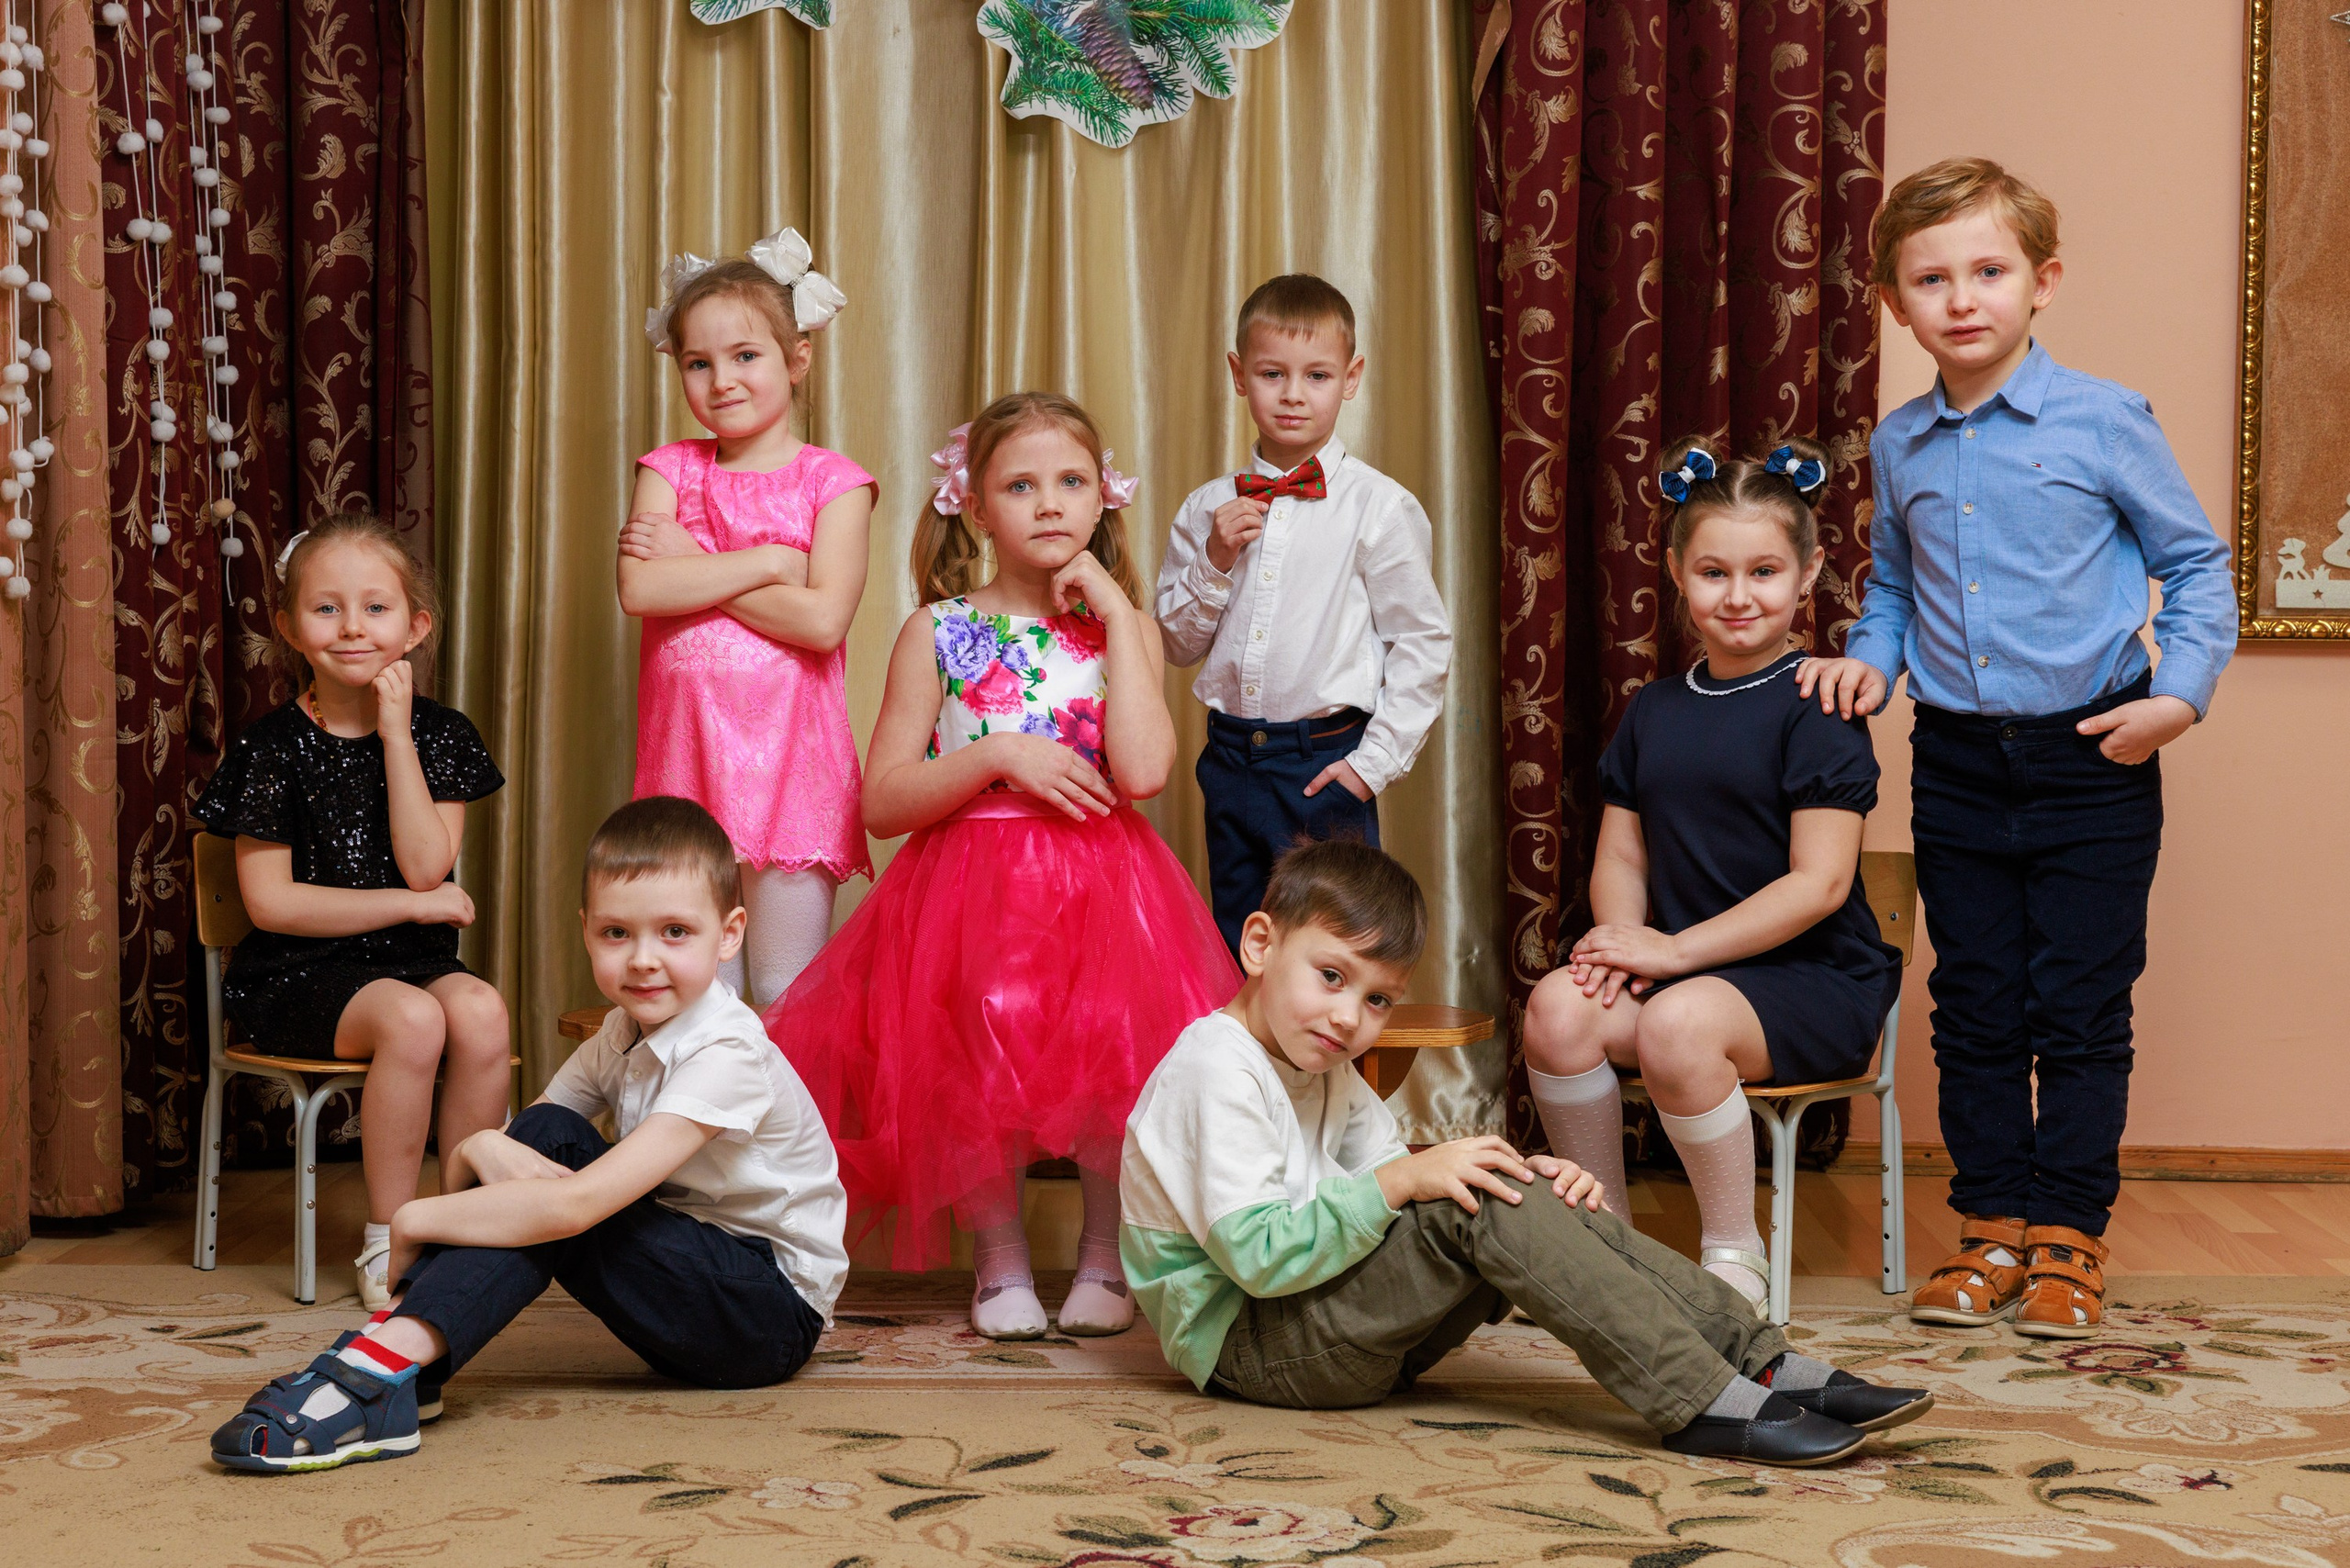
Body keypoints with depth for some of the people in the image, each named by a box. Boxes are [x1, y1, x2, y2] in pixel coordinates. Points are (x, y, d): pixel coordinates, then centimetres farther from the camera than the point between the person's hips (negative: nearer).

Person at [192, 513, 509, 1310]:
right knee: (412, 1019, -32)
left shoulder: (440, 734, 4)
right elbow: (270, 900, -7)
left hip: (414, 961, 3)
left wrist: (397, 734, -12)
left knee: (479, 1011, -30)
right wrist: (411, 906, -10)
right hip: (300, 974, -3)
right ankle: (385, 1243, -18)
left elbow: (426, 866, -9)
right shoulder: (274, 748, -3)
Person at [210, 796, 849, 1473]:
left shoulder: (728, 1054, -25)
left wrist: (414, 1221, -25)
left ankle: (392, 1362, -37)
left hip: (779, 1309, -7)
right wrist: (478, 1149, -25)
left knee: (552, 1204, -26)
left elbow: (577, 1203, -34)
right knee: (546, 1136, -13)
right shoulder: (621, 1037, 3)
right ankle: (401, 1357, -27)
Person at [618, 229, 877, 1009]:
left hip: (789, 750, -3)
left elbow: (823, 619, -13)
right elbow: (639, 588, -8)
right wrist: (766, 563, -10)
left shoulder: (832, 482, 2)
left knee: (789, 996, 0)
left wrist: (693, 567, -7)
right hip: (687, 744, 3)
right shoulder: (671, 470, 9)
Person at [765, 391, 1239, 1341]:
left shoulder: (1123, 628, 7)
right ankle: (999, 1255, 4)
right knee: (980, 1057, -22)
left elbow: (1142, 771, -14)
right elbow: (881, 805, 0)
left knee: (1112, 1042, -24)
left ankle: (1105, 1252, 1)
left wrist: (1113, 607, -8)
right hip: (967, 894, 0)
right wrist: (995, 757, -14)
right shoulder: (939, 633, 4)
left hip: (1102, 890, 0)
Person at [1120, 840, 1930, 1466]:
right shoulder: (1218, 1074, -19)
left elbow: (1392, 1190, 5)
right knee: (1482, 1210, -25)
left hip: (1318, 1312, 10)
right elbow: (1261, 1257, -26)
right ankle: (1706, 1406, -30)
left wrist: (1521, 1184, -12)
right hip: (1246, 1340, -10)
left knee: (1551, 1209, -6)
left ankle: (1770, 1367, -12)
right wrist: (1404, 1180, -26)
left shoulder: (1324, 1070, 15)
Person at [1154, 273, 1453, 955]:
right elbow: (1177, 644, 9)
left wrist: (1376, 760, -10)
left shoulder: (1380, 507, -6)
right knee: (1236, 952, 13)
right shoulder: (1209, 509, 6)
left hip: (1327, 765, -4)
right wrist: (1214, 562, -7)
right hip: (1231, 760, 4)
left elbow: (1424, 643, -5)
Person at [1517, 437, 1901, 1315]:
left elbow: (1819, 882, -13)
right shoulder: (1654, 710, 15)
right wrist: (1619, 935, -9)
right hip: (1681, 970, 5)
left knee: (1679, 1023, -36)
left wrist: (1675, 952, -17)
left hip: (1812, 980, -5)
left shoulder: (1815, 711, -6)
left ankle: (1735, 1250, -13)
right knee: (1557, 1007, -24)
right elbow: (1621, 855, 14)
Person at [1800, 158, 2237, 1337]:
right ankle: (1993, 1227, 19)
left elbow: (2198, 566, 0)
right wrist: (1871, 657, 3)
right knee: (1975, 1012, 8)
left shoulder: (2104, 423, -7)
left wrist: (2179, 692, -11)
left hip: (2092, 765, -4)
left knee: (2080, 1010, 1)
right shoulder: (1899, 448, 5)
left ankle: (2068, 1239, 13)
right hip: (1958, 765, 4)